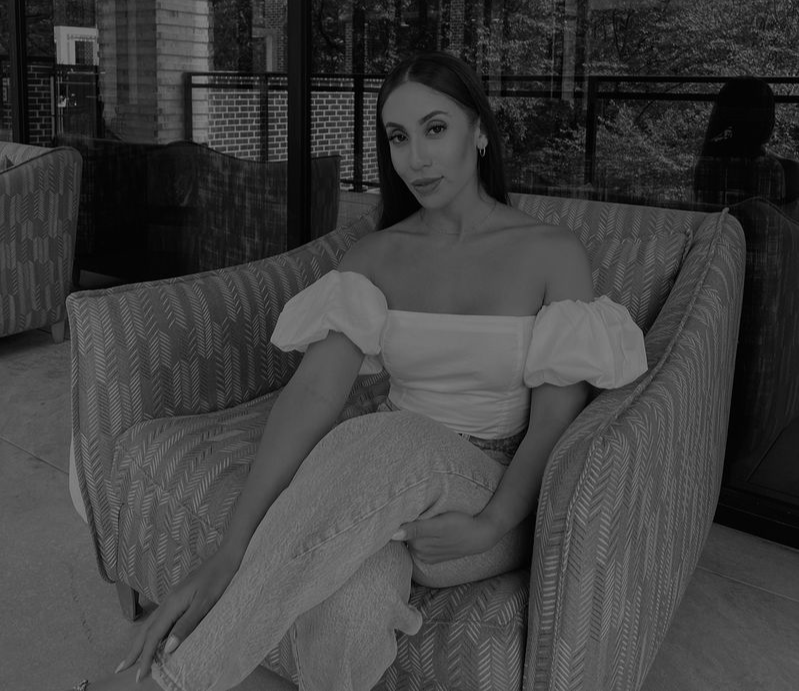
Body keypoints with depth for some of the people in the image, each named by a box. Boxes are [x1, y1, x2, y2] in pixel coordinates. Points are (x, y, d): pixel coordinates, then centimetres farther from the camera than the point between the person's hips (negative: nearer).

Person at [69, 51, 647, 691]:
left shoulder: (553, 254, -3)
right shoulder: (374, 258, 3)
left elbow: (555, 421, -6)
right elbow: (314, 391, -11)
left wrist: (491, 526, -23)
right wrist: (230, 555, -22)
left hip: (495, 489, -1)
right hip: (385, 474, 1)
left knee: (379, 444, -37)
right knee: (344, 603, -37)